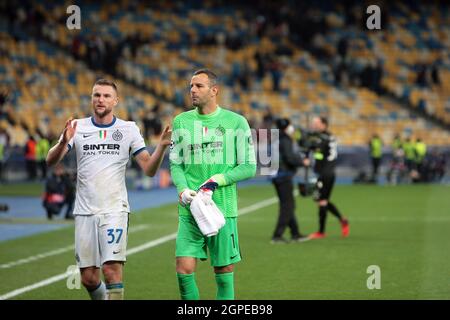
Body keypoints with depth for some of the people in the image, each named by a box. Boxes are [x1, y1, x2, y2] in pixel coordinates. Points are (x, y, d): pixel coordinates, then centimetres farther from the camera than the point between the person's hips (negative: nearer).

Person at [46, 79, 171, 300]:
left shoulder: (128, 129, 4)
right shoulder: (77, 127, 5)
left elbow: (149, 169, 1)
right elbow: (51, 161, -5)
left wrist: (162, 146, -17)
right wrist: (63, 142, -25)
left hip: (114, 209, -2)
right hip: (84, 212, 2)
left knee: (112, 269, -18)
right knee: (88, 278, 4)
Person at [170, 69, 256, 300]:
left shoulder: (236, 122, 1)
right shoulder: (181, 121, 9)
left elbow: (249, 167, 1)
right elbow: (175, 164, 11)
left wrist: (216, 181, -11)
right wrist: (183, 190, -8)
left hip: (223, 208, -2)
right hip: (189, 210, 2)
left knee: (224, 271, 2)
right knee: (184, 269, -7)